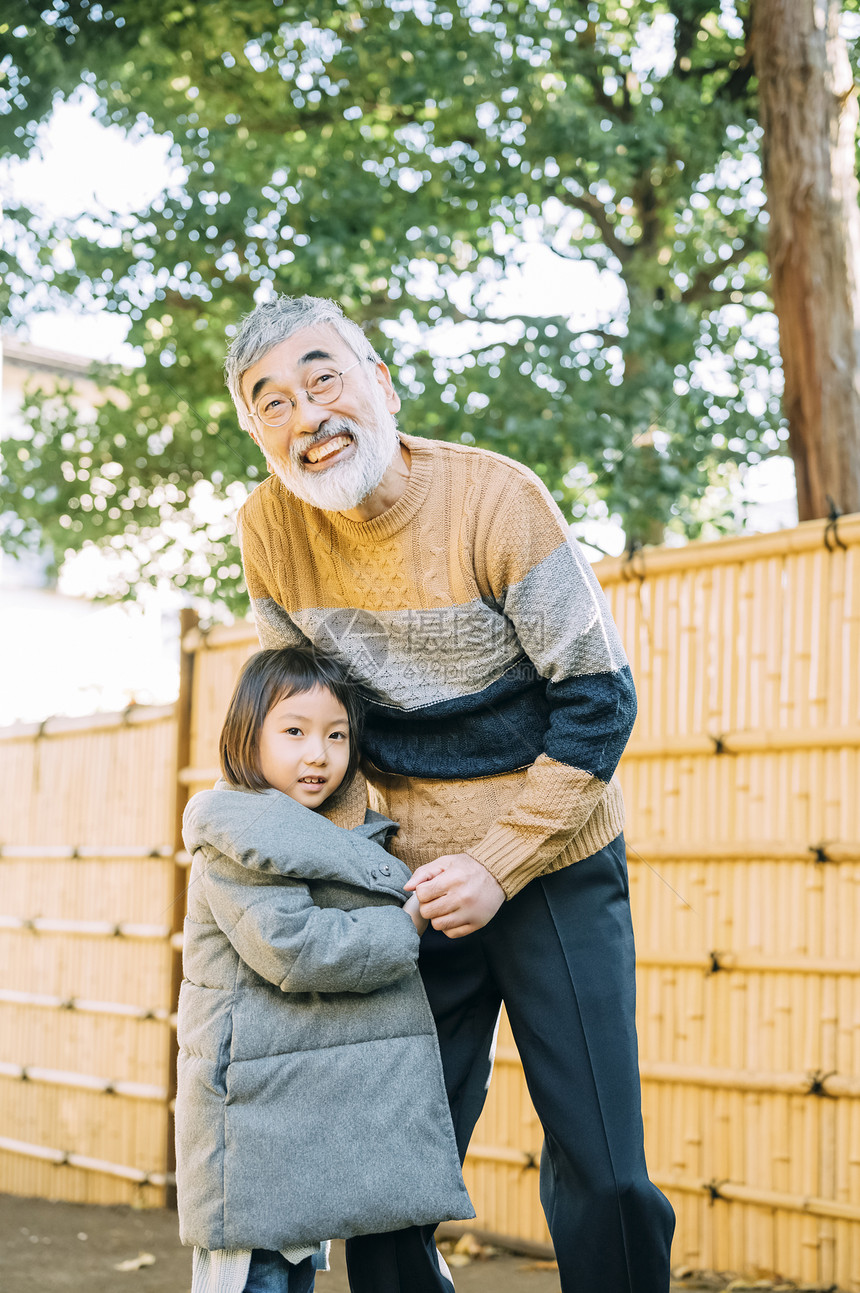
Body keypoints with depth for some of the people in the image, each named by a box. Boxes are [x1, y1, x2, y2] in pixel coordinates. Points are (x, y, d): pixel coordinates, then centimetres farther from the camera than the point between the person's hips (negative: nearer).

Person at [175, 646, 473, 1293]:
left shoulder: (346, 838, 15)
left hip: (318, 1121, 9)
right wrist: (405, 926, -14)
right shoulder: (236, 846, -13)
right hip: (255, 1112, -8)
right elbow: (296, 949, -24)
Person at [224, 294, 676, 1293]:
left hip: (552, 863, -2)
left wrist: (498, 865, -15)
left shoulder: (494, 497, -14)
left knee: (604, 1180, -5)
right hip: (414, 878, 3)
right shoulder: (268, 528, -4)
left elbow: (598, 701, -11)